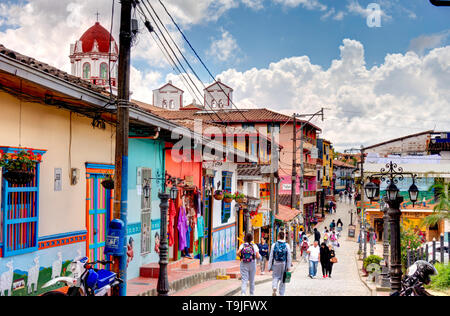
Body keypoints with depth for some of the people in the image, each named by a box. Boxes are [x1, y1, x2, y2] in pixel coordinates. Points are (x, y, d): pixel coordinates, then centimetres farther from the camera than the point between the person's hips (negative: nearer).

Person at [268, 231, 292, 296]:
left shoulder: (274, 245, -3)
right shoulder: (287, 245, -4)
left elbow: (271, 256, -1)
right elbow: (289, 257, -3)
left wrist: (270, 266, 4)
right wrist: (288, 266, 3)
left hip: (276, 264, 0)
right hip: (284, 264, 1)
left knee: (275, 277, 10)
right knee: (282, 279, 11)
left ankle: (274, 288, -18)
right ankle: (281, 294, 16)